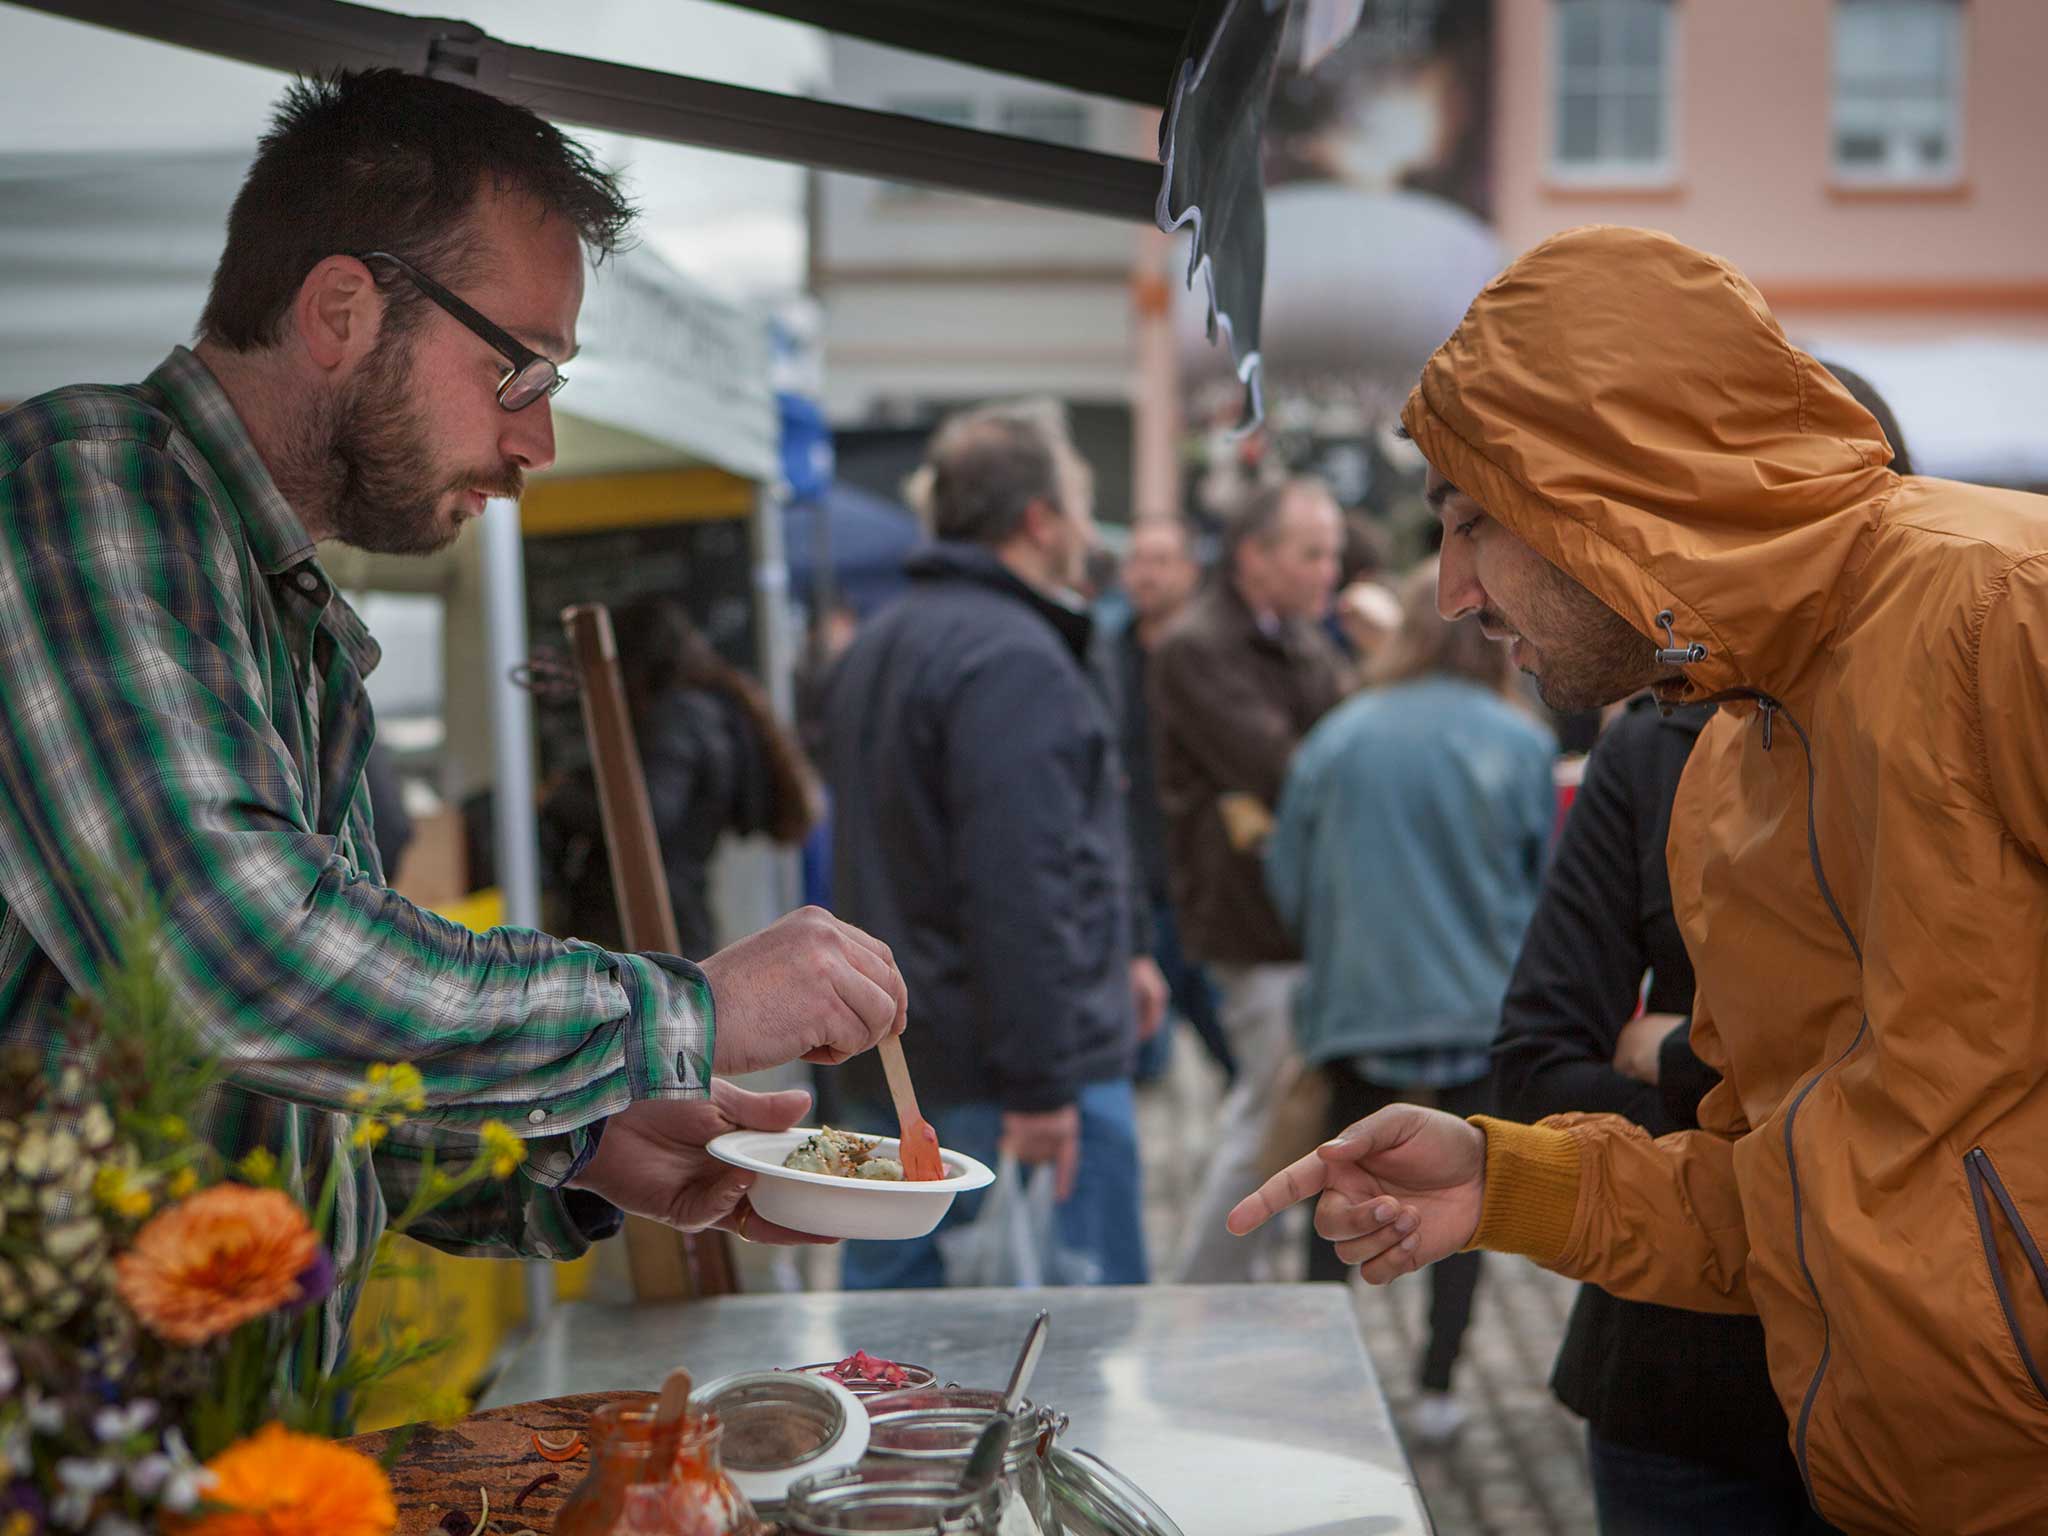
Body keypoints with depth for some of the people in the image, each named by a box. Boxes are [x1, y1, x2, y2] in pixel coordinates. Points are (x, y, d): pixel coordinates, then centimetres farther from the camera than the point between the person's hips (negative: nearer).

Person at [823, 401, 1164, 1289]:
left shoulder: (875, 650, 17)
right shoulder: (1014, 658, -15)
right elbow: (1020, 881, -23)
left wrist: (1109, 958, 23)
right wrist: (1040, 1085, -22)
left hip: (888, 1075, 9)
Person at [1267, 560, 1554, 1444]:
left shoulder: (1337, 737, -4)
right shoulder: (1519, 745, -8)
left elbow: (1288, 880, 3)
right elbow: (1544, 884, 2)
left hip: (1355, 999, 1)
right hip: (1478, 1007, -1)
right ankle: (1435, 1390, 13)